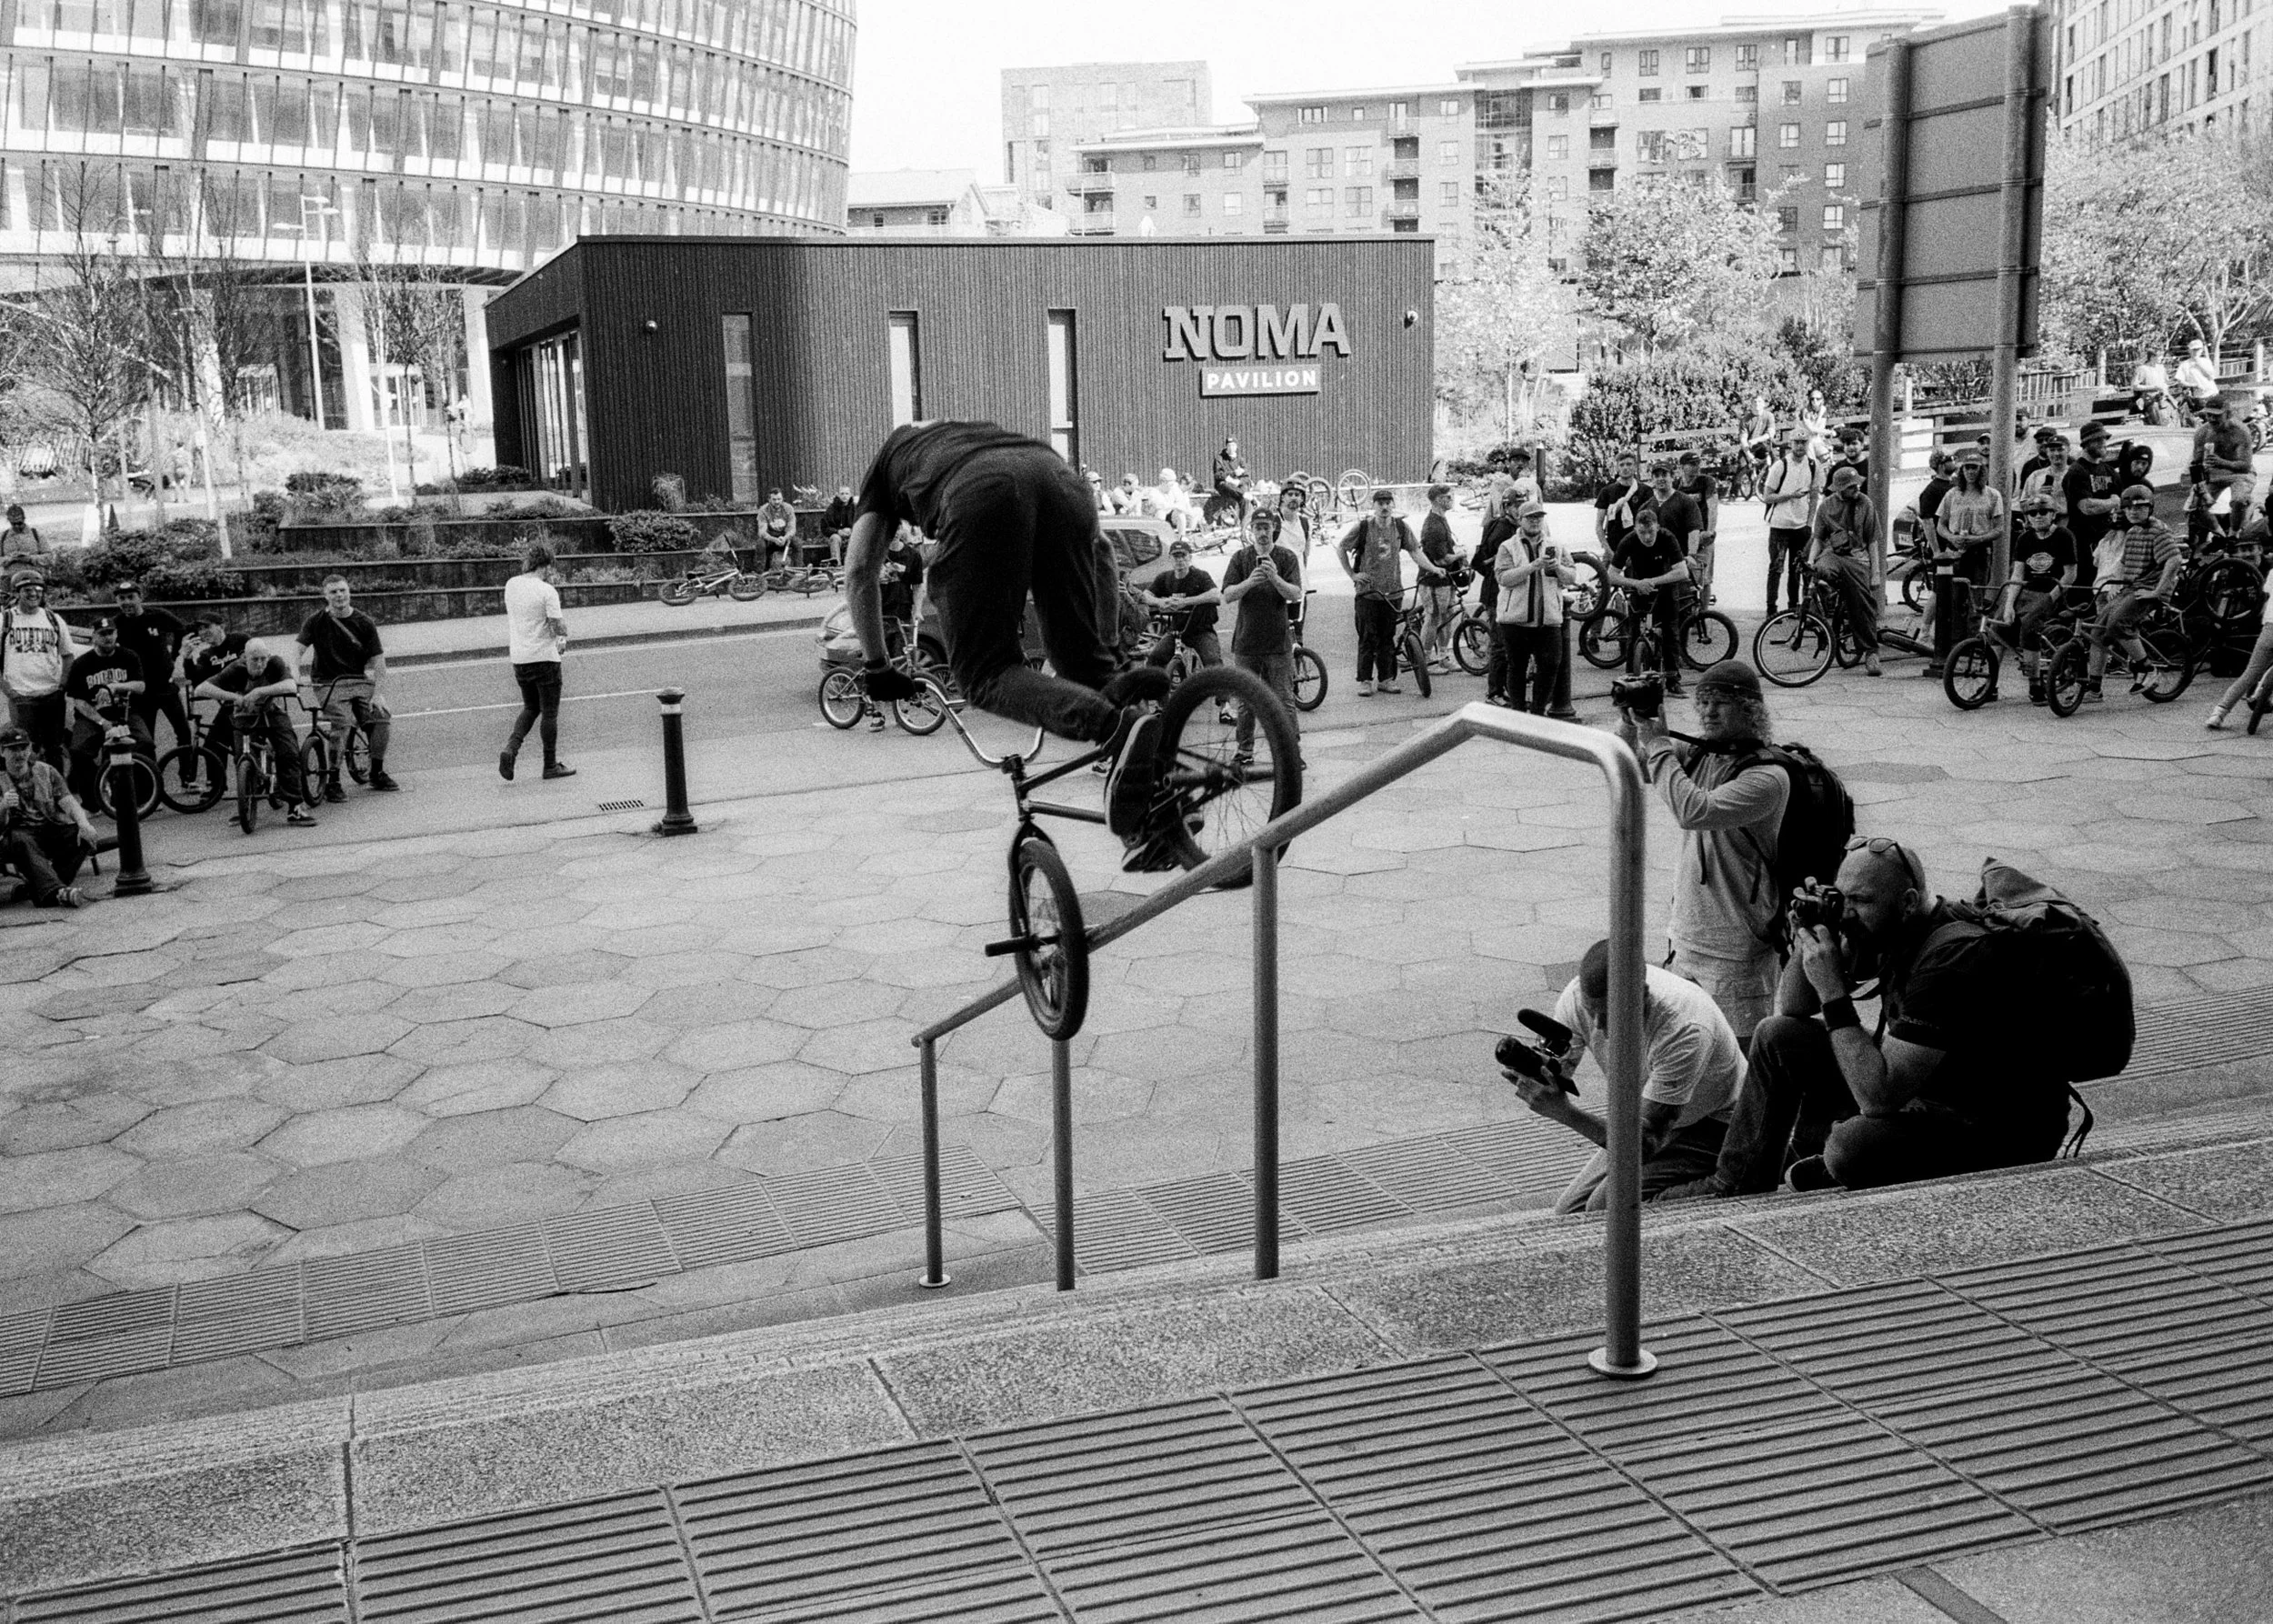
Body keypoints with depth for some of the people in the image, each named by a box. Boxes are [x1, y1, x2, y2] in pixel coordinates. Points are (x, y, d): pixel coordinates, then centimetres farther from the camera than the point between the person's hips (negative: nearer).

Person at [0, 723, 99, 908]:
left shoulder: (46, 772, 11)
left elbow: (69, 802, -3)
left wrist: (84, 824, -24)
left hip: (52, 830, 3)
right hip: (21, 832, -3)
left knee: (84, 834, -26)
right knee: (21, 841, -38)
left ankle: (39, 888, -28)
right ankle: (56, 891, -59)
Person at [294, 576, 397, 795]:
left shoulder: (365, 623, 3)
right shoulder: (315, 622, 1)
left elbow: (377, 662, 1)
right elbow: (299, 651, 2)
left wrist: (376, 693, -9)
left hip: (360, 681, 2)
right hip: (329, 684, -2)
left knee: (380, 715, -21)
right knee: (342, 723, -28)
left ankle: (377, 773, 0)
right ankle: (332, 782, -17)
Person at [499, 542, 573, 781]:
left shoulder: (511, 586, 3)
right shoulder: (547, 591, -17)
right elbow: (560, 628, -19)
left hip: (519, 659, 6)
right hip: (545, 657, -6)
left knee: (530, 708, 20)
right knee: (549, 712, 6)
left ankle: (511, 748, -1)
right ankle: (551, 765, 13)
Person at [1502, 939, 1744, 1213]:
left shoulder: (1684, 1029, -38)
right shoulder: (1579, 996, -20)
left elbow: (1647, 1144, -38)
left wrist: (1564, 1112, -49)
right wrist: (1527, 1070, -37)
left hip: (1712, 1126, -6)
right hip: (1650, 1120, 7)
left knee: (1607, 1205, -23)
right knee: (1569, 1211, 0)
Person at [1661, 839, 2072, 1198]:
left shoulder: (1949, 958, -30)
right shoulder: (1878, 925, -4)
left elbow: (1878, 1096, -33)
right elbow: (1791, 1008, 6)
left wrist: (1833, 993, -31)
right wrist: (1806, 941, -12)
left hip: (2002, 1129, -9)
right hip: (1920, 1085, 9)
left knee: (1854, 1143, -35)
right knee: (1779, 1036, 5)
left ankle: (1822, 1173, 3)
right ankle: (1736, 1186, 13)